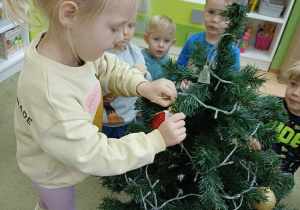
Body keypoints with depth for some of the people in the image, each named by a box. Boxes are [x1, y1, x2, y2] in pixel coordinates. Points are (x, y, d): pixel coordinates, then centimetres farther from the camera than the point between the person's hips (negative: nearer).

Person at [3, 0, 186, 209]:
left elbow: (110, 68, -4)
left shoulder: (75, 43, -24)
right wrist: (157, 139, -31)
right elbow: (94, 156, -35)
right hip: (52, 172, -6)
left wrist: (141, 85, -22)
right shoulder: (49, 95, -45)